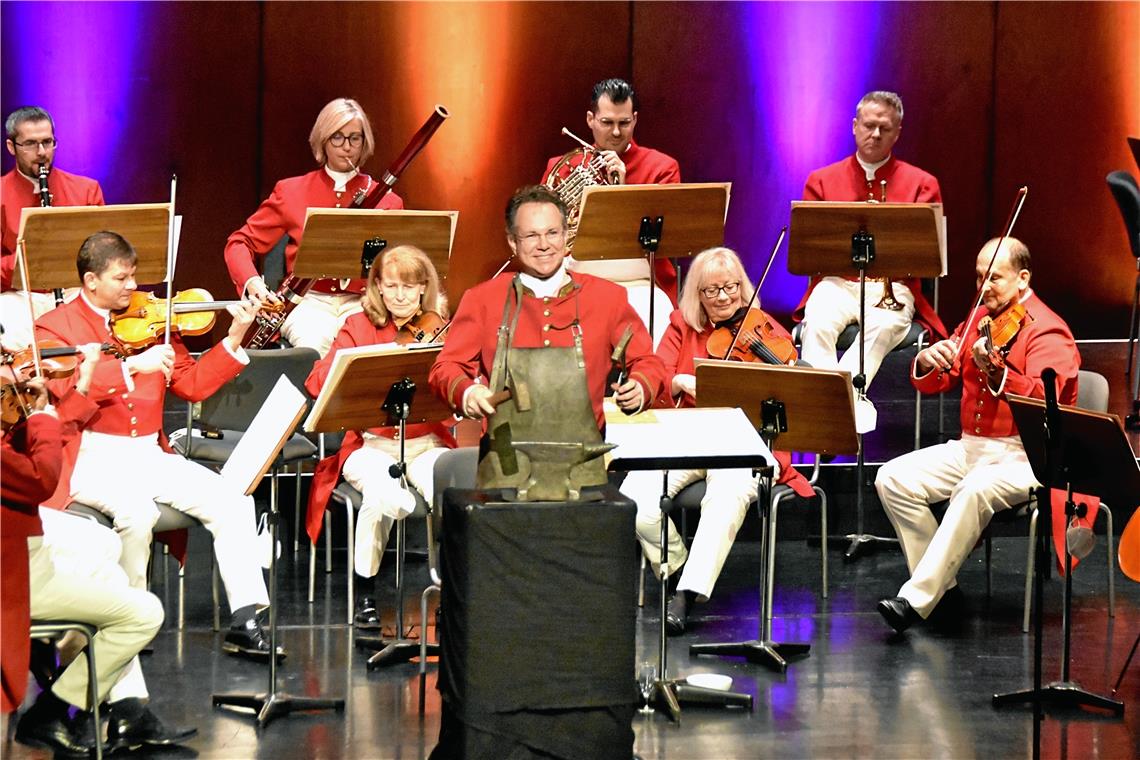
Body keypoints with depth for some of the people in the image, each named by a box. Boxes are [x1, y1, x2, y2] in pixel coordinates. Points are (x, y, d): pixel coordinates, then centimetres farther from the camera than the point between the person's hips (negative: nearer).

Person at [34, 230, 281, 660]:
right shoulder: (56, 327, -1)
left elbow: (191, 385, 11)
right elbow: (63, 387, -21)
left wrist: (234, 341, -1)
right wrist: (132, 367, -26)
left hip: (149, 455, 5)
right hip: (91, 459, -5)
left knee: (233, 500, -15)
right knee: (137, 510, -35)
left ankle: (245, 621, -13)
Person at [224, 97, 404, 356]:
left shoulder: (386, 200, 10)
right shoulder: (291, 192, 10)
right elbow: (240, 243, 10)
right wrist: (252, 283, -11)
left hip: (360, 304, 1)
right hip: (309, 302, 0)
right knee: (314, 344, -36)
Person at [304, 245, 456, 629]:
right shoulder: (359, 328, 5)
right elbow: (318, 382, -8)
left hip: (427, 444, 1)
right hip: (371, 445, -1)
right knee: (387, 496, -33)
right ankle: (364, 593, -11)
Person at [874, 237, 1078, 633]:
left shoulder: (1046, 331, -9)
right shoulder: (978, 320, 13)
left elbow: (1044, 398, -26)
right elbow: (935, 383, 15)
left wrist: (997, 372, -42)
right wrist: (926, 363, -9)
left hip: (1028, 455, -8)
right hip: (971, 447, 8)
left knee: (975, 489, -38)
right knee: (892, 478, -12)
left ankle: (916, 600, -36)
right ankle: (942, 584, -5)